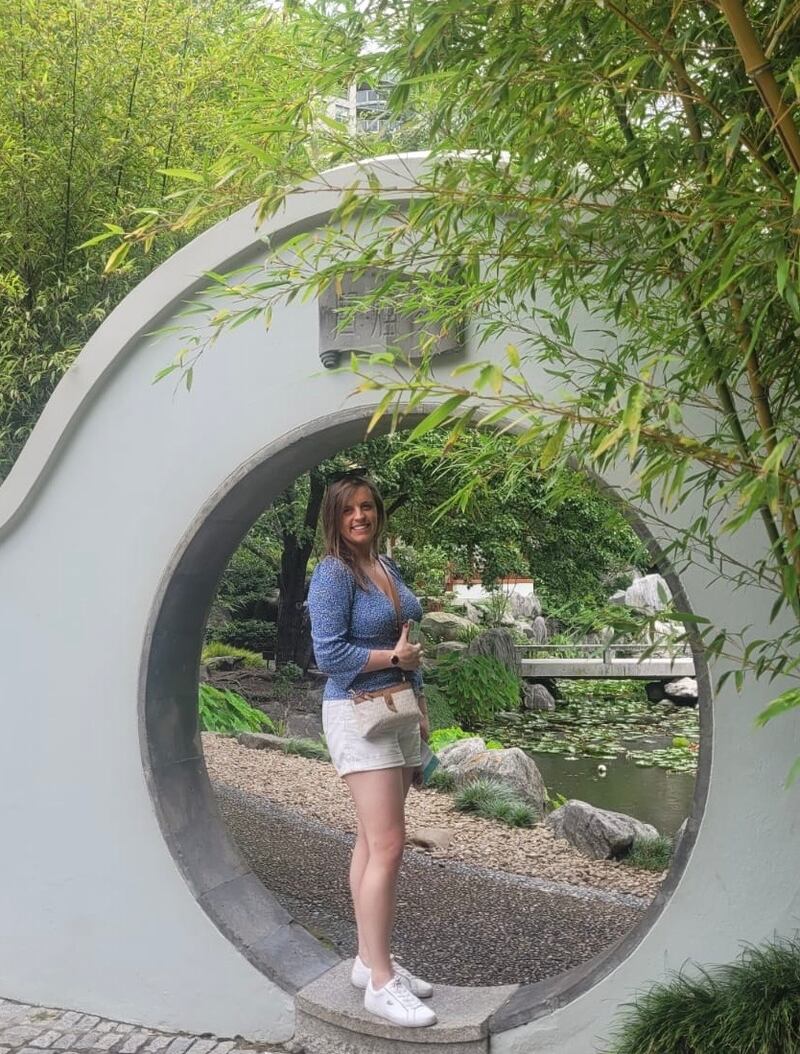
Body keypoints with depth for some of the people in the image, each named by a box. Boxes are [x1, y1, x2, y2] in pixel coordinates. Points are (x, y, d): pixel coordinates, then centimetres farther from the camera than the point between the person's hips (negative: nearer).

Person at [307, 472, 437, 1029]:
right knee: (388, 846, -11)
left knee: (372, 842, 13)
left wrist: (420, 704, 15)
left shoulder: (388, 567, 12)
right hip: (359, 712, -8)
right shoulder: (333, 574, -12)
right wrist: (395, 658, -12)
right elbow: (329, 653, -19)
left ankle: (370, 960, 22)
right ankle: (380, 983, -3)